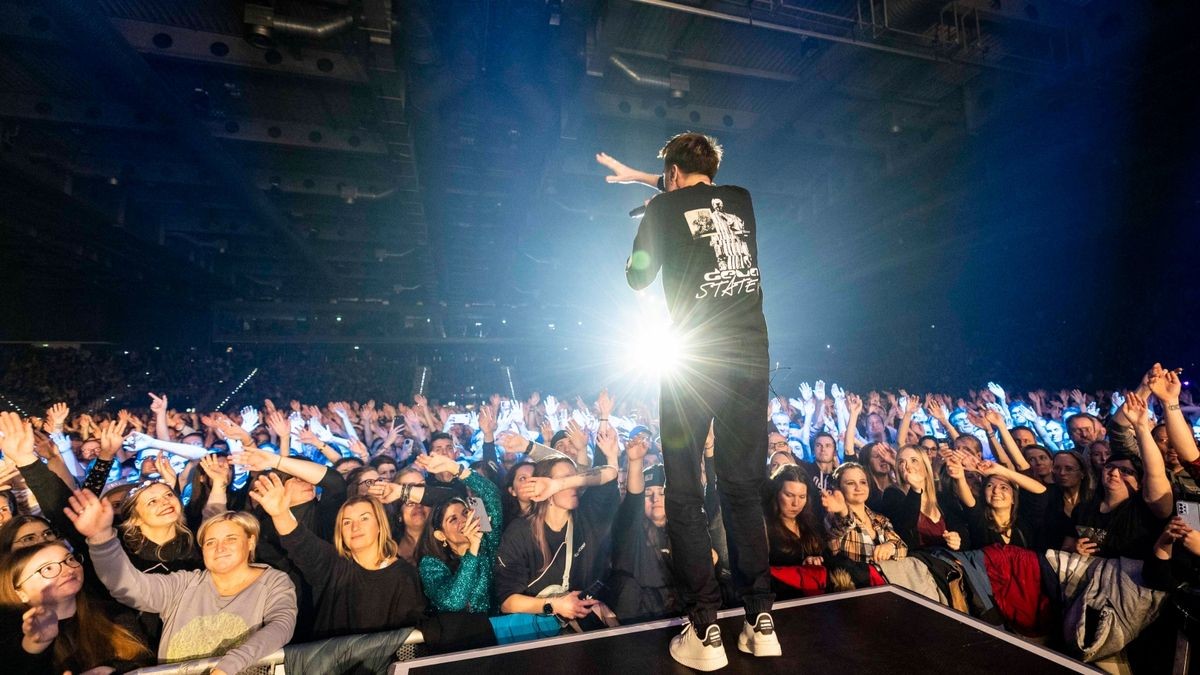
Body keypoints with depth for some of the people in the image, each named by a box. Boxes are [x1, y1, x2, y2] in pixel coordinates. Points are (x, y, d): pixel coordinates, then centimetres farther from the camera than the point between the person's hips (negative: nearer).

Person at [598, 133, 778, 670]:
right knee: (744, 489, 12)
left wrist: (642, 228, 29)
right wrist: (635, 175, 46)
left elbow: (637, 277, 10)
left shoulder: (664, 208, 4)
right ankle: (761, 622, 16)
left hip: (696, 358, -5)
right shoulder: (741, 199, 17)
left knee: (684, 494, 4)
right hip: (752, 354, 5)